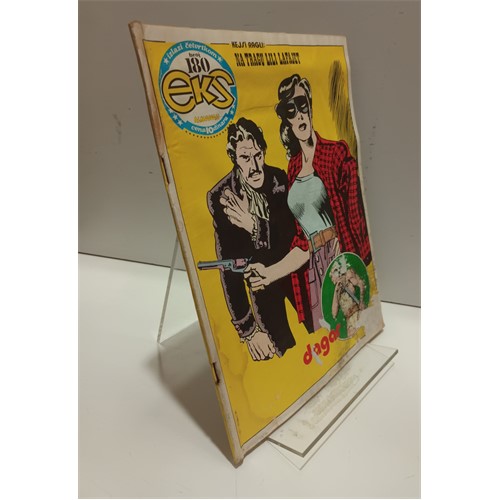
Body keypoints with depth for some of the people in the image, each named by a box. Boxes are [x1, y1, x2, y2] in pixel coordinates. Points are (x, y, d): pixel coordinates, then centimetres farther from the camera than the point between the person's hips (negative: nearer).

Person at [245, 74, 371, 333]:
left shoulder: (337, 153, -3)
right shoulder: (293, 168, 11)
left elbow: (356, 219, -7)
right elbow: (303, 240, 12)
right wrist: (270, 272, 4)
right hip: (313, 273, 4)